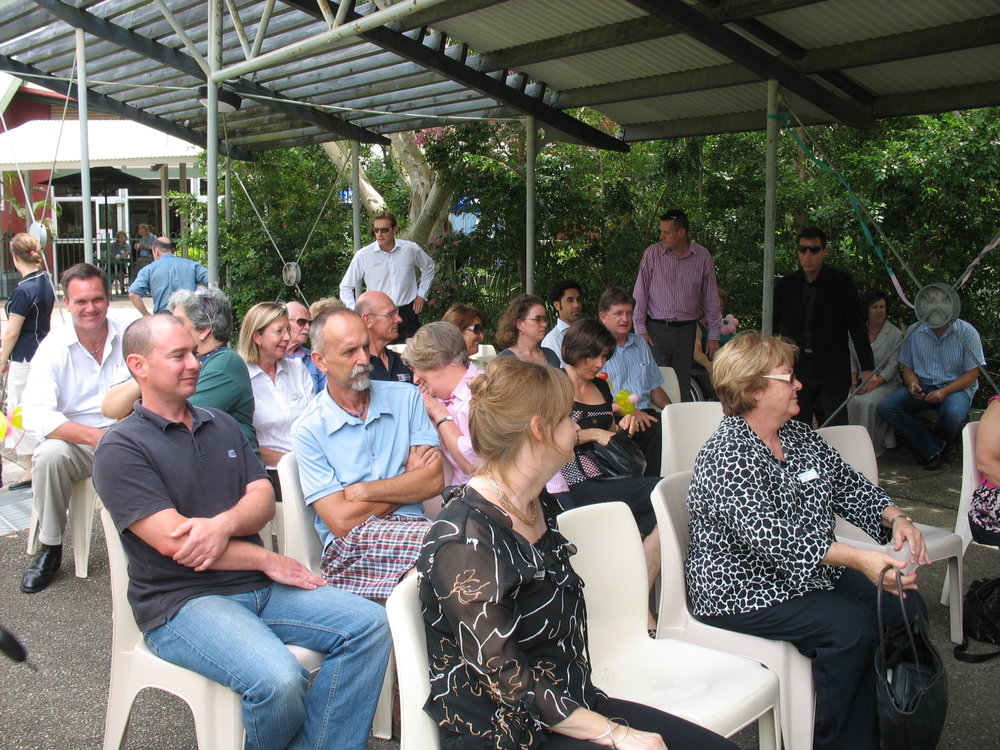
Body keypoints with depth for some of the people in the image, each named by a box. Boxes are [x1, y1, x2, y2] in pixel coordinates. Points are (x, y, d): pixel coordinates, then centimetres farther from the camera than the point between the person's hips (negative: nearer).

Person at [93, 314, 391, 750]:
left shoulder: (222, 426, 17)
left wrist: (224, 524, -16)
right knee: (278, 681, -31)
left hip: (257, 585, 7)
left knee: (370, 625, -13)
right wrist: (267, 560, -8)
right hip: (182, 601, -6)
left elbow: (263, 499, 8)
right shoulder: (121, 449, -5)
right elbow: (173, 541, -14)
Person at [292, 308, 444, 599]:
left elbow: (434, 481, 1)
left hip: (410, 529, 4)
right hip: (349, 547, -4)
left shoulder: (405, 397, 12)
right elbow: (341, 522, -6)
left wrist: (361, 491, -6)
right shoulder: (308, 430, 1)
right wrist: (406, 485, 2)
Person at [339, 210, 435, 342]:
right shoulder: (363, 255, -3)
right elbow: (345, 287, 4)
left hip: (408, 313, 1)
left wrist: (421, 295, 14)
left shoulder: (411, 249, 0)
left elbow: (428, 268, 21)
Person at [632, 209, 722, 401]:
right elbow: (640, 294, 1)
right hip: (657, 329, -2)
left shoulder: (703, 256, 3)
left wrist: (714, 335, 7)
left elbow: (711, 298, 8)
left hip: (687, 330, 2)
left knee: (683, 385, 6)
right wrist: (640, 329, -5)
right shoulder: (652, 253, -1)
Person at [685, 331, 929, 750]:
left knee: (905, 604, -4)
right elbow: (769, 537, -31)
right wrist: (857, 559, -38)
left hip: (814, 571, 9)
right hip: (744, 591, -9)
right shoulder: (726, 457, -21)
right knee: (851, 625, -25)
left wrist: (895, 518, -9)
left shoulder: (800, 437, 9)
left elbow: (848, 486, 12)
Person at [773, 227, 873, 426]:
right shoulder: (785, 285, 7)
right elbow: (772, 326, 12)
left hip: (832, 371, -2)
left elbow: (857, 326, -1)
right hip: (796, 369, 2)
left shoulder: (841, 282, 1)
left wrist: (867, 367, -6)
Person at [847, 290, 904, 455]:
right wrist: (854, 382, -4)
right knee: (852, 402, -28)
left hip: (886, 383, -3)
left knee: (868, 402, -32)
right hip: (863, 381, 3)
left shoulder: (895, 334, -1)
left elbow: (892, 366, -7)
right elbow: (852, 361, 11)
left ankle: (871, 447, -19)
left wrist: (874, 383, -19)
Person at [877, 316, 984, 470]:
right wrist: (913, 384, -15)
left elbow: (972, 375, -7)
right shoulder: (914, 331, 2)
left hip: (956, 387, -3)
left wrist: (944, 391, -21)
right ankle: (932, 451, -13)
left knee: (953, 414, -37)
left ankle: (939, 443, 1)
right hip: (922, 386, 3)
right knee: (886, 408, -21)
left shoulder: (967, 332, -8)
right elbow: (908, 369, 9)